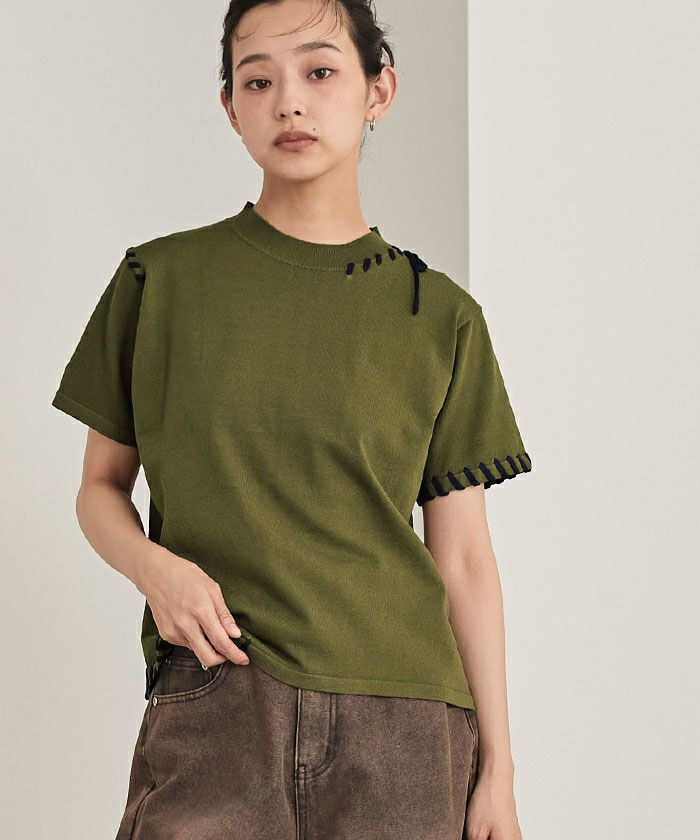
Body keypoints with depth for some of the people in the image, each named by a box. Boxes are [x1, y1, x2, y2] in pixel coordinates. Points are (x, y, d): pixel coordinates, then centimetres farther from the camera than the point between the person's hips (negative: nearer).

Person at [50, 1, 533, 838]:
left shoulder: (441, 316, 8)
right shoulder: (159, 280, 7)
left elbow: (463, 557, 8)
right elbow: (100, 488, 14)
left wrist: (497, 766, 5)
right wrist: (152, 565, -8)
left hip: (405, 714, 1)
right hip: (214, 697, -1)